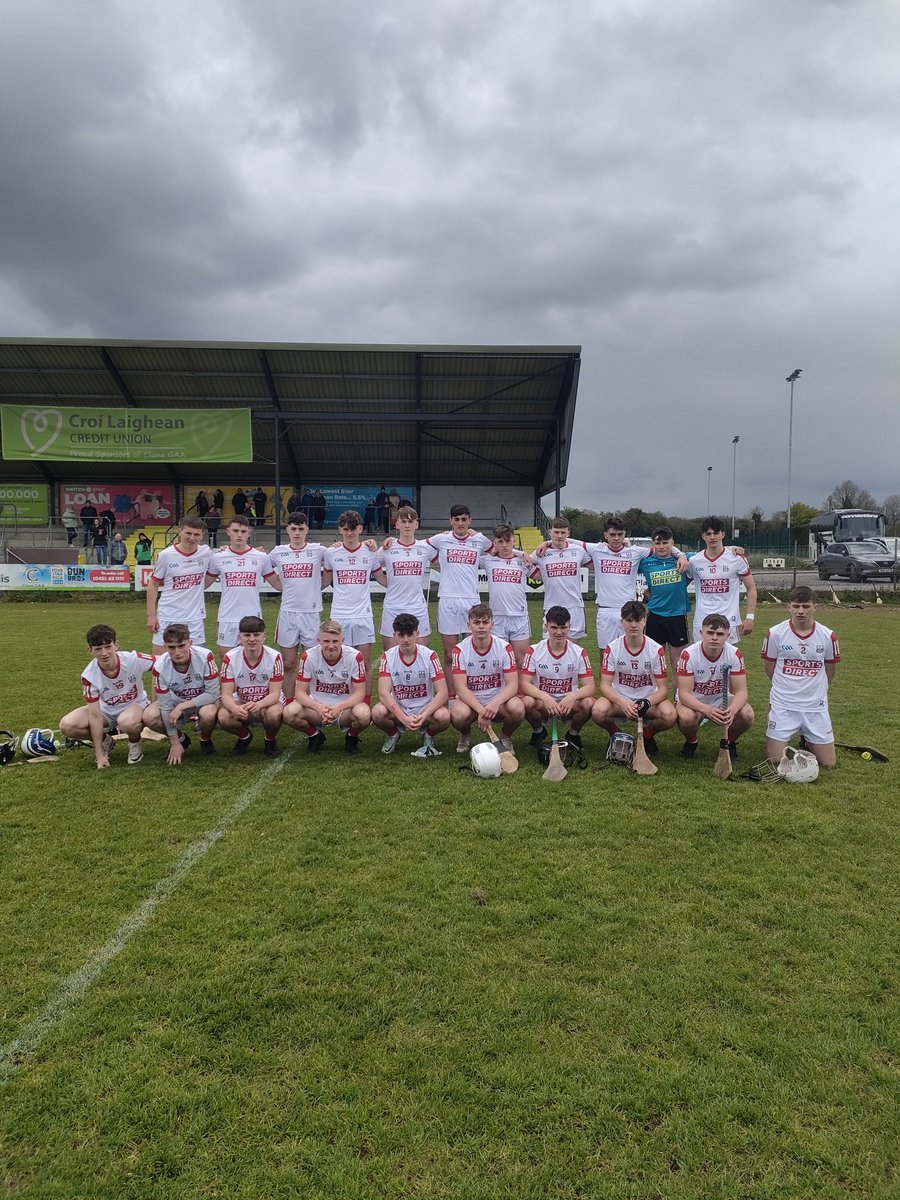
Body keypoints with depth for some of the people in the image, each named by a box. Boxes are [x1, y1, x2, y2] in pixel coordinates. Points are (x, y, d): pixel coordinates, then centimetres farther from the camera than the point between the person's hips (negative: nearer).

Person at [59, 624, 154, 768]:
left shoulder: (133, 659, -27)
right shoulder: (89, 676, -22)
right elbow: (95, 715, -20)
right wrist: (99, 755, -19)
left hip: (136, 704, -2)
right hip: (107, 710, 3)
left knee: (127, 722, -39)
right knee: (67, 726, -20)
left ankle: (135, 744, -2)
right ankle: (105, 740, 8)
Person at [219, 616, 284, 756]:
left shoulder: (274, 657, -18)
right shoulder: (230, 658, -15)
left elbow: (274, 694, -20)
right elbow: (226, 694, -17)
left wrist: (258, 704, -42)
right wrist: (235, 708, -41)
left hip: (267, 702, -1)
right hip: (240, 704, 2)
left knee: (274, 714, -36)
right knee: (223, 717, -30)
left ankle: (270, 740, 1)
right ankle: (244, 736, 7)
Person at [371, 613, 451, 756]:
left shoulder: (429, 656, -11)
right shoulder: (388, 657, -8)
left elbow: (442, 693, -15)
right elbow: (383, 693, -17)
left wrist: (423, 716, -28)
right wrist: (404, 718, -30)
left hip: (425, 709, -1)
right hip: (397, 709, 1)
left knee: (443, 716, -32)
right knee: (378, 713, -31)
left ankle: (429, 736, 4)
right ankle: (393, 734, 5)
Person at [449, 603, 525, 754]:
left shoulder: (504, 647, -9)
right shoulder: (460, 649, -10)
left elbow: (512, 684, -14)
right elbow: (461, 688, -16)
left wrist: (495, 703, -34)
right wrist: (481, 710, -31)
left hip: (498, 701, 1)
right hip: (470, 701, 0)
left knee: (517, 708, -32)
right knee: (458, 714, -34)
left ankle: (506, 736, 4)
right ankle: (465, 735, 5)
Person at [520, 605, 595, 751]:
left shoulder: (579, 652, -5)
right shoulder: (534, 651, -7)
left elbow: (590, 687, -9)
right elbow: (524, 683, -14)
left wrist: (573, 696, -31)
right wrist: (545, 697, -32)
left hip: (569, 703, 1)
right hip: (543, 702, -1)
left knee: (588, 704, -30)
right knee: (528, 702, -33)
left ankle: (574, 733, 4)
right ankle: (538, 732, 2)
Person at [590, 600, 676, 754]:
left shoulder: (656, 649, -11)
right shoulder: (612, 648, -11)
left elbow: (663, 688, -9)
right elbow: (605, 685, -12)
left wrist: (647, 703, -30)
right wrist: (623, 703, -30)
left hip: (649, 700, 1)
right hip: (618, 698, 0)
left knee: (670, 715, -31)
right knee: (598, 711, -33)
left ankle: (648, 734, 6)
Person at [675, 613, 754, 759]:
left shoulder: (734, 654, -16)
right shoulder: (688, 654, -24)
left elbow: (741, 691, -16)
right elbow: (684, 693, -26)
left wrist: (732, 710, -40)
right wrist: (707, 710, -45)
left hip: (721, 699, 3)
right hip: (693, 701, -2)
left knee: (747, 714, -27)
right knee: (687, 717, -36)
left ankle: (730, 742, 7)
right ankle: (691, 742, 1)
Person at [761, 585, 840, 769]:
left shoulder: (827, 636, -4)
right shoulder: (775, 633, -8)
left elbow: (830, 672, 10)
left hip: (816, 707, 2)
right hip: (782, 707, -1)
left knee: (829, 763, 1)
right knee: (774, 759, -4)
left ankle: (808, 739, 32)